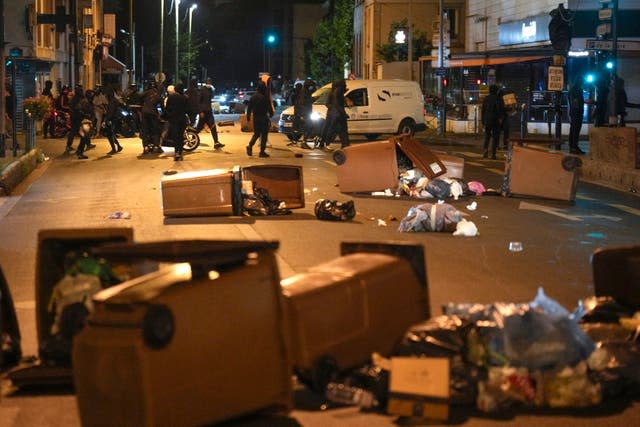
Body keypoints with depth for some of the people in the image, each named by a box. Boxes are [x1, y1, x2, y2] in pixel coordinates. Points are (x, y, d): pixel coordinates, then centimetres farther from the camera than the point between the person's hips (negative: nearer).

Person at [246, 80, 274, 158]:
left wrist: (248, 117, 17)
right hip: (263, 117, -6)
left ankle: (250, 146, -3)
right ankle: (262, 151, 0)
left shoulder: (253, 97, 4)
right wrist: (271, 114, 7)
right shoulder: (265, 97, -14)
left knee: (256, 133, 18)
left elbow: (249, 107, 9)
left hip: (255, 117, 6)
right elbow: (269, 107, -10)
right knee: (264, 134, 2)